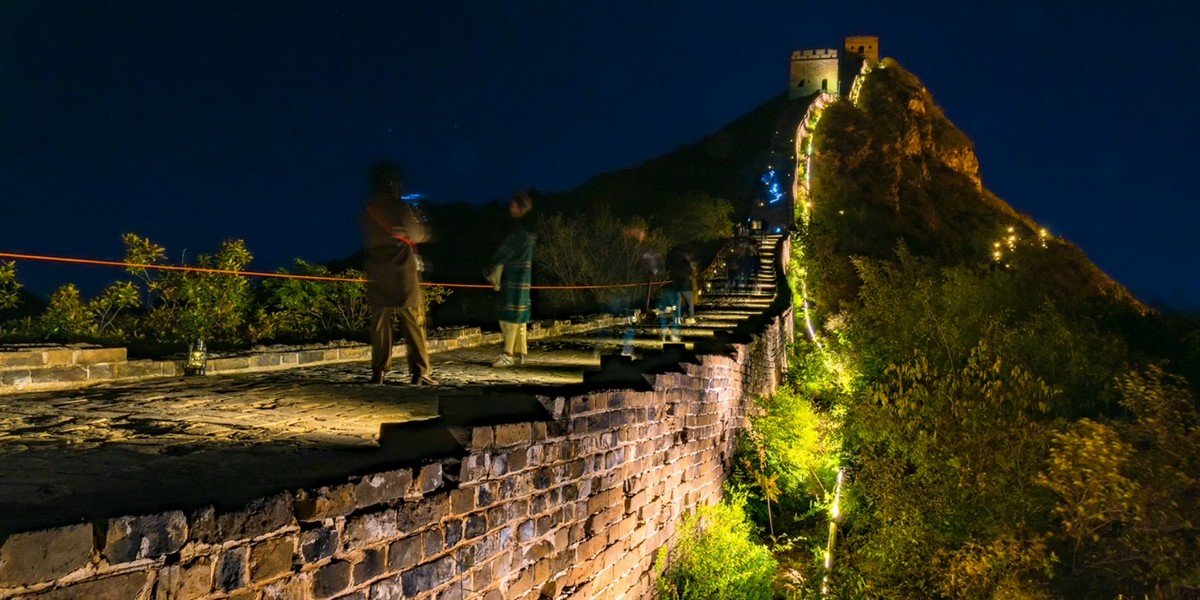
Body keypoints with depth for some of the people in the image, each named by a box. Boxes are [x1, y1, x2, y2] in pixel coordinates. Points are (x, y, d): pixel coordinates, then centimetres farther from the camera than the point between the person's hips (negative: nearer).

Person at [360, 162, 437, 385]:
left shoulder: (366, 210, 5)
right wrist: (425, 230, 27)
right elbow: (419, 235, 6)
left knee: (380, 323, 8)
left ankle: (379, 372, 7)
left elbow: (366, 241, 15)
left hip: (377, 275, 4)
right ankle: (419, 372, -2)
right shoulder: (400, 208, -8)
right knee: (413, 323, 0)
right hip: (402, 273, -4)